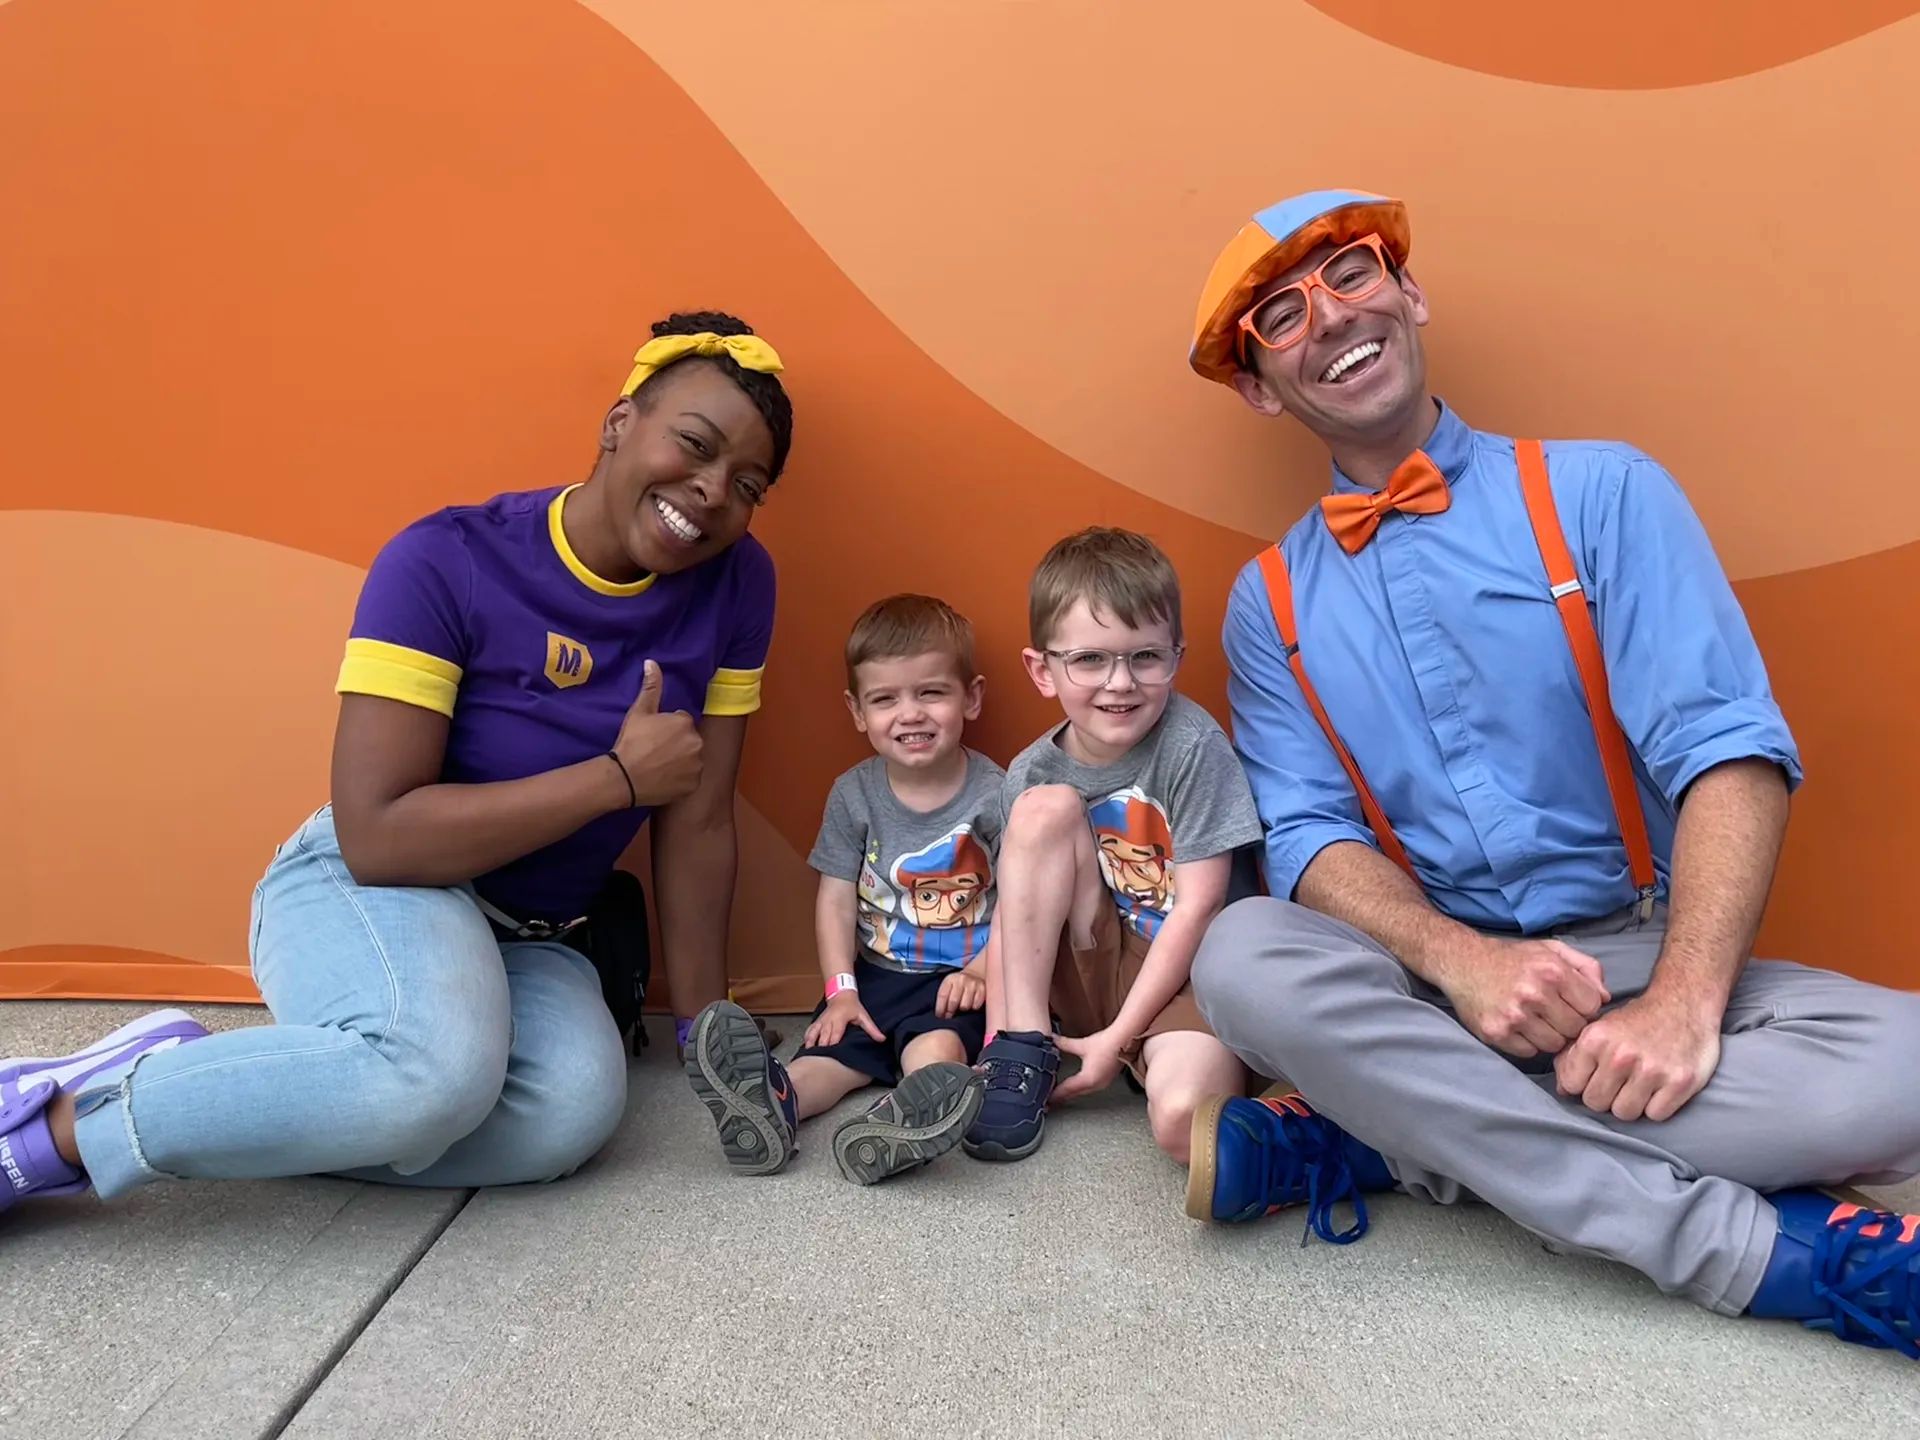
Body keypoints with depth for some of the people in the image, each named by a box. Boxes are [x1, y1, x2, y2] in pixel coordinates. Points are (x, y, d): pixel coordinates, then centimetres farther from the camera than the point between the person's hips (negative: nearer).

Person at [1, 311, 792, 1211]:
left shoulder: (735, 587, -6)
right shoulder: (445, 563, -18)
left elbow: (698, 822, -2)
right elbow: (378, 836, -24)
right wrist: (620, 775, -23)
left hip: (528, 942, 5)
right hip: (364, 889, -4)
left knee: (572, 1112, -29)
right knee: (436, 1067, -38)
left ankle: (195, 1094, -11)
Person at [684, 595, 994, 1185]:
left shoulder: (994, 795, -7)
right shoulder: (853, 794, 2)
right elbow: (836, 899, 3)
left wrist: (981, 971, -18)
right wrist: (841, 988, -7)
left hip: (956, 981, -4)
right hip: (875, 974, 4)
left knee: (937, 1045, -32)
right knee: (831, 1047, -23)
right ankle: (771, 1105, -49)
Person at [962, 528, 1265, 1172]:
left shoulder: (1191, 745, -15)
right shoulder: (1032, 772, -2)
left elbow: (1197, 908, -16)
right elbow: (1012, 916, 2)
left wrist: (1118, 1037, -15)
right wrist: (998, 1042, -8)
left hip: (1186, 973, -5)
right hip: (1097, 971, 5)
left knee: (1182, 1118, -37)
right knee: (1045, 806, -20)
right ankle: (1023, 1050, -13)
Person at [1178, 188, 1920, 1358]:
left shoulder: (1601, 491, -1)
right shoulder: (1269, 603, 5)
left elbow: (1729, 747, -10)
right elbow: (1312, 832, -5)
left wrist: (1683, 1002, -24)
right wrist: (1461, 961, -25)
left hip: (1638, 960, 0)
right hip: (1433, 977, 1)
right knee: (1245, 960, -31)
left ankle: (1381, 1141, -19)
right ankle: (1771, 1248, -24)